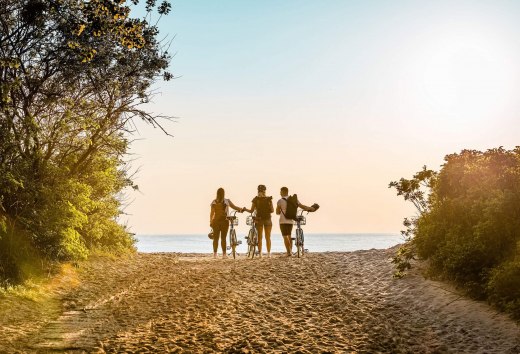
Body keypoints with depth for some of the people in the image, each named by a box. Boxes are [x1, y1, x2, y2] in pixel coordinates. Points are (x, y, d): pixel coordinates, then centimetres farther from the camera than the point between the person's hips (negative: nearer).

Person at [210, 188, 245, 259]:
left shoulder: (214, 202, 2)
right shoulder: (227, 201, -2)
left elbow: (212, 213, 2)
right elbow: (235, 207, -1)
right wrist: (242, 209, 5)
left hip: (216, 221, 1)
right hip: (224, 221, -1)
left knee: (215, 238, 5)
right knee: (223, 238, 2)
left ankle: (215, 253, 4)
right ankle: (224, 254, 0)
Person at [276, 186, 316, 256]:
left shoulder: (280, 201, -9)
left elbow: (277, 212, 0)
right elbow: (302, 206, 2)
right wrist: (311, 208, 13)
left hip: (283, 221, -5)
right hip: (291, 221, 6)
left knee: (285, 237, -2)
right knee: (289, 236, 18)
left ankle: (289, 252, -10)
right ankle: (290, 251, 19)